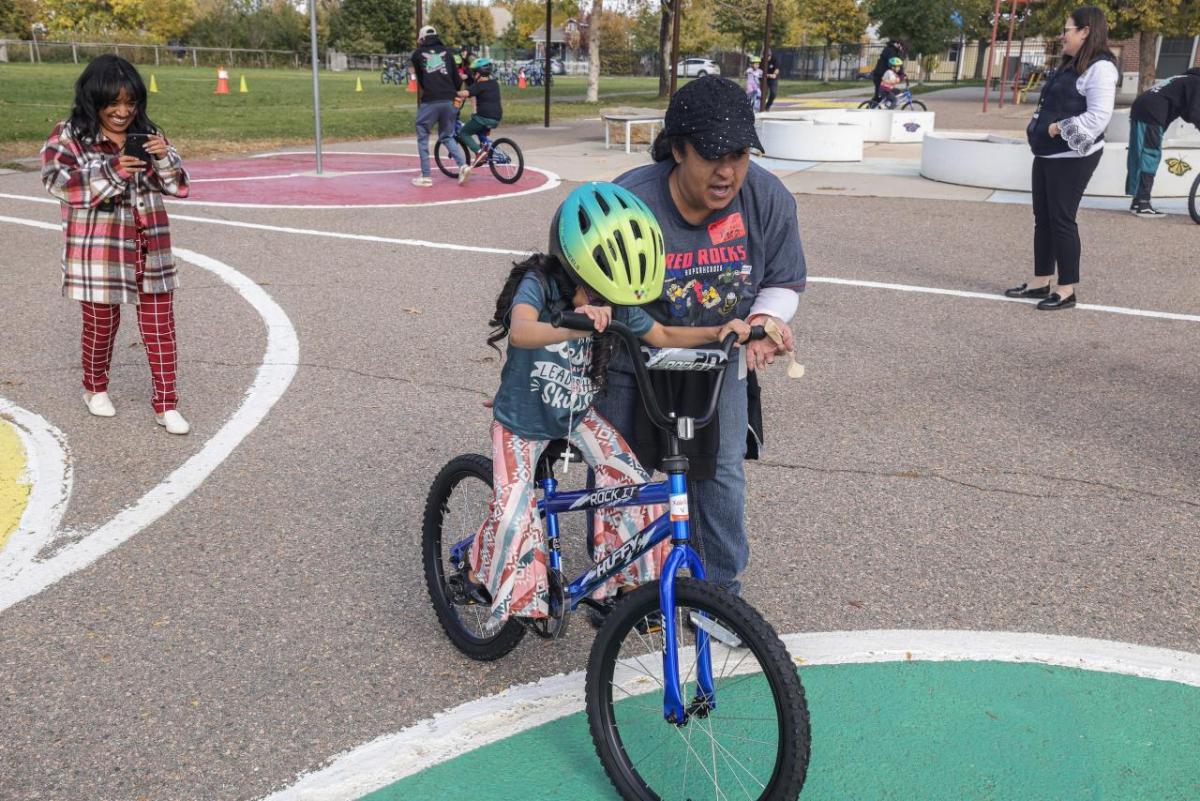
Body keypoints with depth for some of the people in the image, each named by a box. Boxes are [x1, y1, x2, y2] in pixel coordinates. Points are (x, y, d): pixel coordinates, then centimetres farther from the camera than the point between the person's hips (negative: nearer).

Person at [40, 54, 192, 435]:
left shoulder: (147, 134, 6)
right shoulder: (69, 135, -5)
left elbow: (178, 186, 5)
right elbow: (56, 179, -18)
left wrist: (164, 158, -15)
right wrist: (111, 173, -27)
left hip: (150, 247, 3)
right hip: (98, 250, -3)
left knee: (160, 324, 2)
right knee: (101, 322, 12)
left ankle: (166, 403, 10)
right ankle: (95, 388, 37)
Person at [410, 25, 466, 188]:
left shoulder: (418, 53, 8)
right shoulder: (446, 52, 13)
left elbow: (419, 78, 17)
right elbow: (457, 79, 11)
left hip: (429, 101, -3)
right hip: (448, 101, 3)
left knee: (423, 138, 8)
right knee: (447, 136, 17)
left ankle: (426, 176, 5)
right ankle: (462, 165, -3)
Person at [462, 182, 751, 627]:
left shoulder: (615, 300, -13)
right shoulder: (538, 284, -28)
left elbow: (662, 336, 1)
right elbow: (520, 331, -49)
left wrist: (716, 332, -16)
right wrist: (572, 328, -69)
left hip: (577, 413, 5)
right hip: (522, 420, -4)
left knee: (632, 481, -10)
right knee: (514, 511, -16)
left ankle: (625, 578, 9)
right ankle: (479, 573, 15)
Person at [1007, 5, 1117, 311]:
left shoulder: (1099, 67, -13)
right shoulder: (1070, 66, 17)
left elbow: (1098, 117, -21)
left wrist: (1059, 128, -18)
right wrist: (1040, 129, 6)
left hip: (1072, 157, -9)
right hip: (1048, 154, 9)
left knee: (1061, 219, -7)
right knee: (1042, 218, 11)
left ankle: (1067, 290, 1)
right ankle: (1041, 281, 20)